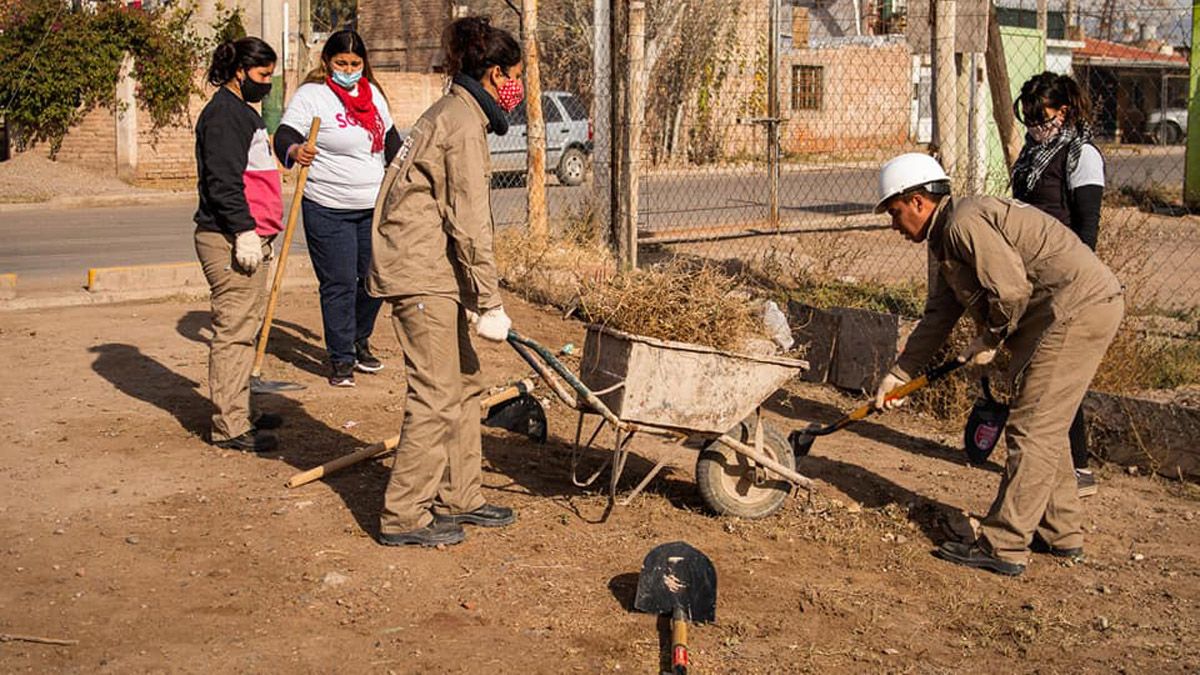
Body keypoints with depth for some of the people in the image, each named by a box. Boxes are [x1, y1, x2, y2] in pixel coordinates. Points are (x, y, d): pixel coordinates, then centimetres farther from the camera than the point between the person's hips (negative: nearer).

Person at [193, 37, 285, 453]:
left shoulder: (242, 112, 21)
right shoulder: (222, 114, -11)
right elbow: (224, 181, -20)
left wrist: (259, 233, 26)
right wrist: (244, 231, -23)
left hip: (249, 237, 11)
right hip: (230, 241, -11)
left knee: (245, 326, 15)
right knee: (234, 330, -8)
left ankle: (236, 413, 24)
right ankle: (229, 427, -5)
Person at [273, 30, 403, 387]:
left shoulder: (372, 94, 12)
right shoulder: (311, 95, -7)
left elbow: (391, 141, 22)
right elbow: (284, 136, -17)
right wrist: (294, 151, -40)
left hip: (375, 206, 6)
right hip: (328, 210, -6)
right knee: (339, 284, -4)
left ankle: (360, 342, 31)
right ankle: (341, 359, 7)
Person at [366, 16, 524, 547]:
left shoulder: (452, 113, 18)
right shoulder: (465, 123, -14)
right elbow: (469, 222, -19)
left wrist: (474, 296, 24)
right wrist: (490, 304, -17)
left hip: (430, 270, 10)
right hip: (422, 273, -10)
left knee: (464, 383, 15)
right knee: (437, 394, -6)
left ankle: (458, 498, 24)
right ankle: (403, 516, 2)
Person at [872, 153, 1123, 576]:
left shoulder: (964, 221, -16)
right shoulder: (943, 239, 17)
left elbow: (1011, 291, -21)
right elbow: (938, 317, 21)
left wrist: (988, 341, -4)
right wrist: (899, 373, 21)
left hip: (1078, 309, -11)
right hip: (1072, 312, 11)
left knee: (1032, 428, -9)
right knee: (1044, 426, 18)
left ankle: (1003, 547, -5)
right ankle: (1061, 532, 28)